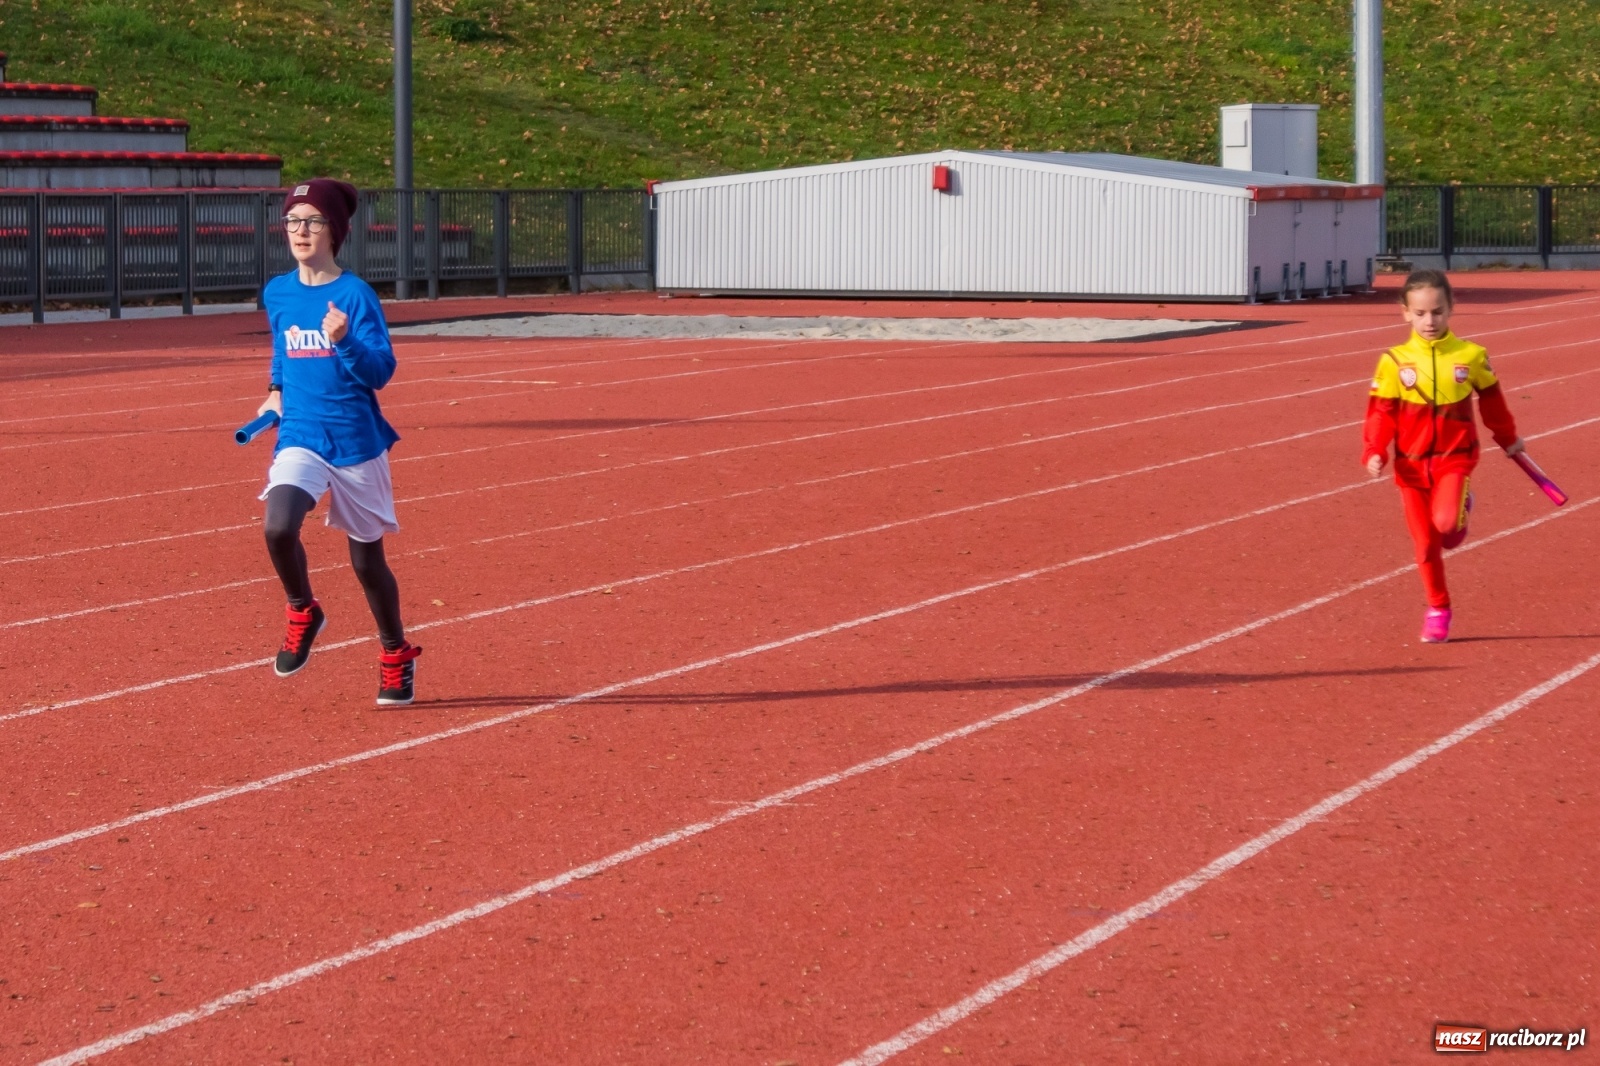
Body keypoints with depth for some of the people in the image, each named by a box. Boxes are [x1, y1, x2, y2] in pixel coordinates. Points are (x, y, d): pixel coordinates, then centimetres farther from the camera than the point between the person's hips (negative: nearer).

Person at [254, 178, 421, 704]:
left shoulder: (355, 294, -8)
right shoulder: (277, 294, 5)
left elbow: (382, 371, -15)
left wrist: (345, 342, -31)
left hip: (357, 441, -2)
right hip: (299, 439, 2)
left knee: (367, 559, 8)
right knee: (278, 528, -25)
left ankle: (396, 654, 31)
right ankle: (302, 613, 3)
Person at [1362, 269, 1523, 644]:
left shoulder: (1471, 356, -5)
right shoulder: (1394, 362, -8)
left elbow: (1491, 399, 10)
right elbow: (1382, 412, -4)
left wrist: (1508, 438, 21)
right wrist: (1374, 452, -17)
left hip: (1455, 457, -1)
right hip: (1411, 462, 1)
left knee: (1445, 521, -25)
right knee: (1426, 543, 6)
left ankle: (1462, 506, 13)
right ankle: (1438, 610, 24)